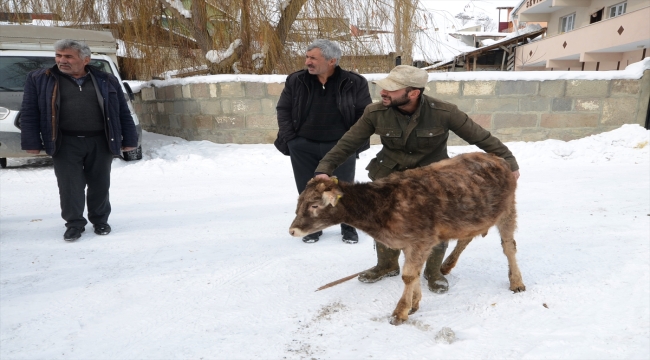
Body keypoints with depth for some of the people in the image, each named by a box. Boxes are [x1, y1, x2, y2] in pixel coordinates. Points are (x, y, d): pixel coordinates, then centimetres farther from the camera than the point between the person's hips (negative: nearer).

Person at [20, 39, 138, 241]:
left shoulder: (106, 81, 5)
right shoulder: (39, 79, 4)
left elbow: (123, 112, 6)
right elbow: (29, 112, 3)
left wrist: (129, 140, 3)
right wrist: (31, 141, -3)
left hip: (100, 142, 1)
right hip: (65, 143, 0)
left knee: (100, 185, 9)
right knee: (69, 186, 3)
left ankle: (100, 220, 26)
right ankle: (74, 223, 19)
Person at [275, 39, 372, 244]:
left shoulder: (354, 83, -6)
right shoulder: (295, 81, -1)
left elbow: (365, 113, 0)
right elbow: (283, 110, 6)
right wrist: (289, 139, -2)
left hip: (341, 146, -1)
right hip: (304, 147, 2)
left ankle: (348, 227, 28)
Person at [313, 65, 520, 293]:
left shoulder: (443, 113, -24)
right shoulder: (375, 113, -19)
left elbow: (481, 137, -15)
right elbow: (348, 143, -12)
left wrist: (509, 162, -11)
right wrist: (325, 168, -22)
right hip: (390, 175, 2)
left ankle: (433, 271, 28)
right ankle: (387, 265, 36)